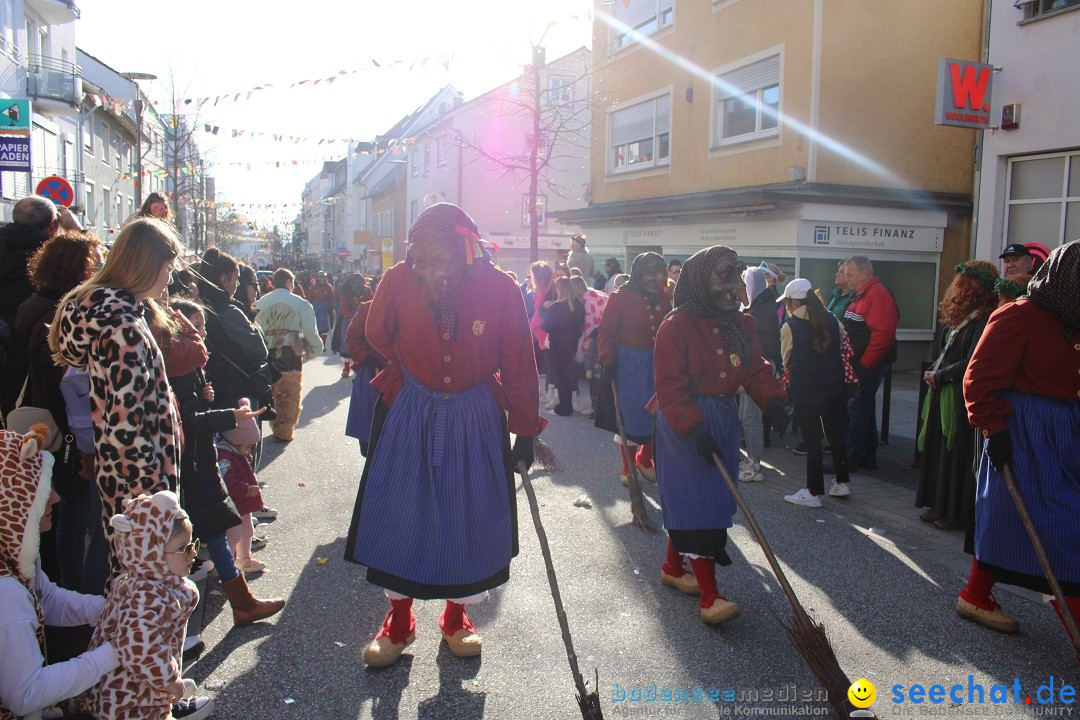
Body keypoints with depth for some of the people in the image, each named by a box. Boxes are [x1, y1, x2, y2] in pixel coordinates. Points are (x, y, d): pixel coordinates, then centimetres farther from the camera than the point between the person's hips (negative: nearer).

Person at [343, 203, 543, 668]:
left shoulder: (500, 290, -17)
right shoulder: (399, 281, -16)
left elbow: (519, 367, -7)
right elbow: (378, 336, 6)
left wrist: (525, 430, -2)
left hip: (475, 418, 0)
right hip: (409, 414, 1)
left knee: (468, 520, 9)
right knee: (398, 516, 6)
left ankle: (457, 618, 32)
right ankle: (399, 622, 28)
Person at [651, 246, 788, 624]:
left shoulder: (740, 323, 7)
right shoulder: (676, 325, -15)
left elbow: (755, 368, 7)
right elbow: (670, 388, -17)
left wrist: (773, 399, -12)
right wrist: (695, 428, -24)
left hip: (723, 420, 7)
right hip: (685, 425, -7)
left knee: (687, 502, 16)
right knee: (699, 504, -7)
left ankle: (673, 567, 34)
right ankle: (709, 596, -2)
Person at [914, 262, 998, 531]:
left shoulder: (985, 319, -15)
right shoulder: (959, 316, 12)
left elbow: (971, 363, -19)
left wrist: (939, 376, -11)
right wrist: (933, 372, 3)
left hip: (962, 396, -9)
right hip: (943, 393, 9)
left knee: (956, 452, -1)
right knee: (936, 447, 12)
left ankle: (955, 513, 11)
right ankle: (938, 505, 22)